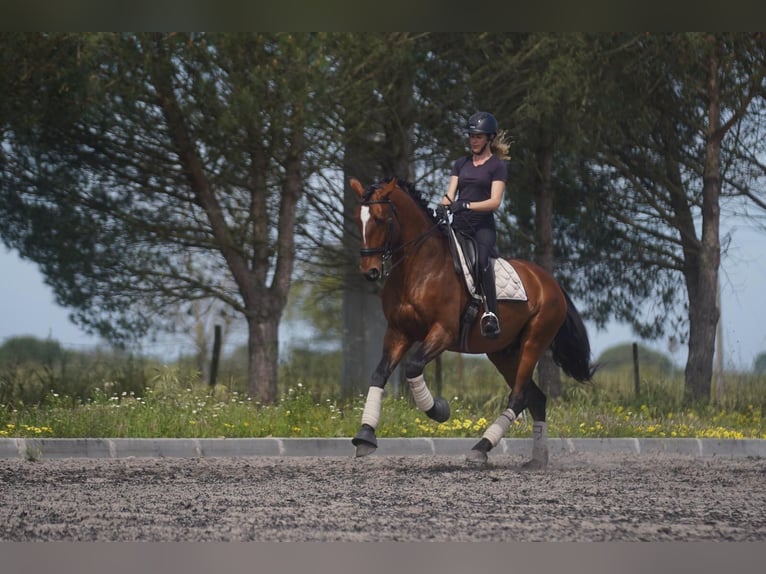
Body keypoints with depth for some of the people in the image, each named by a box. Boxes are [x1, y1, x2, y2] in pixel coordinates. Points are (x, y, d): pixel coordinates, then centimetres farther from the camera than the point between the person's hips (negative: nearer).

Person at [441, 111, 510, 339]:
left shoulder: (497, 166, 5)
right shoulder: (461, 164, 19)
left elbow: (495, 201, -7)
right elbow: (450, 194, 10)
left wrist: (466, 205, -22)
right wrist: (443, 207, -14)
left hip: (483, 226, -5)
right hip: (458, 225, 5)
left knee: (482, 260, -32)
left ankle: (491, 314, -37)